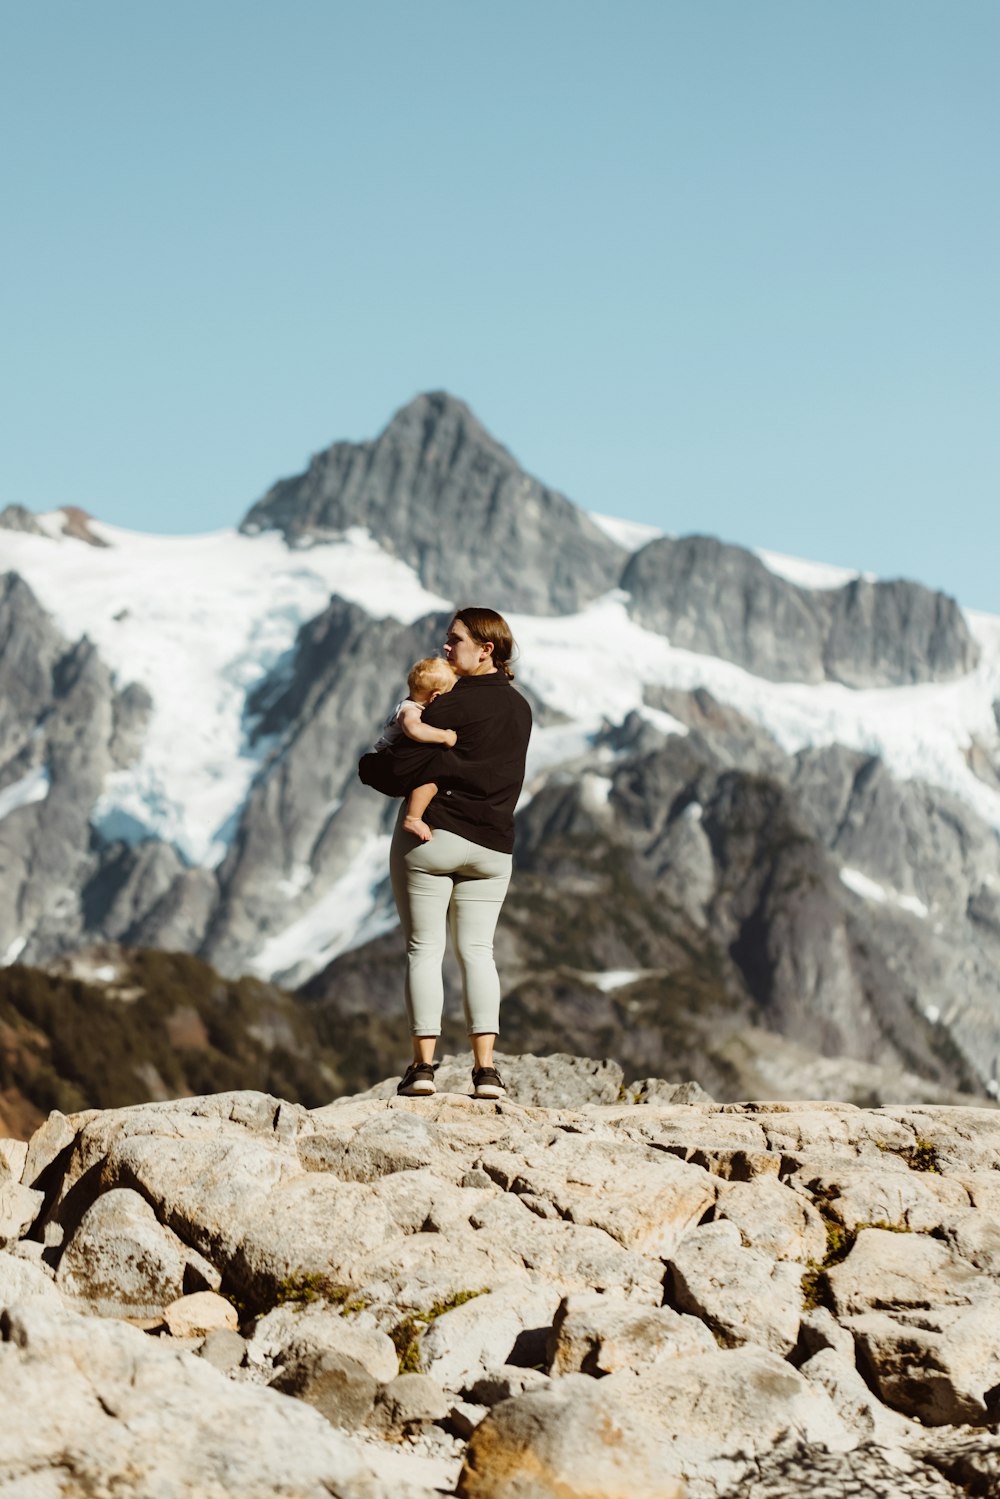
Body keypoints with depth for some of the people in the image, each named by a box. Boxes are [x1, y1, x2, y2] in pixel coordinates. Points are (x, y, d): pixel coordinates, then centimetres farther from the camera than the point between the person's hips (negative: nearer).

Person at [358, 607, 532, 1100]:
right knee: (476, 950, 8)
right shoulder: (519, 709, 10)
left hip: (431, 836, -6)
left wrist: (369, 765, 2)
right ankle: (485, 1067, -3)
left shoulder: (455, 704, -13)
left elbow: (404, 770, -17)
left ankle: (423, 1064, -2)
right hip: (492, 845, 6)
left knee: (424, 949, 1)